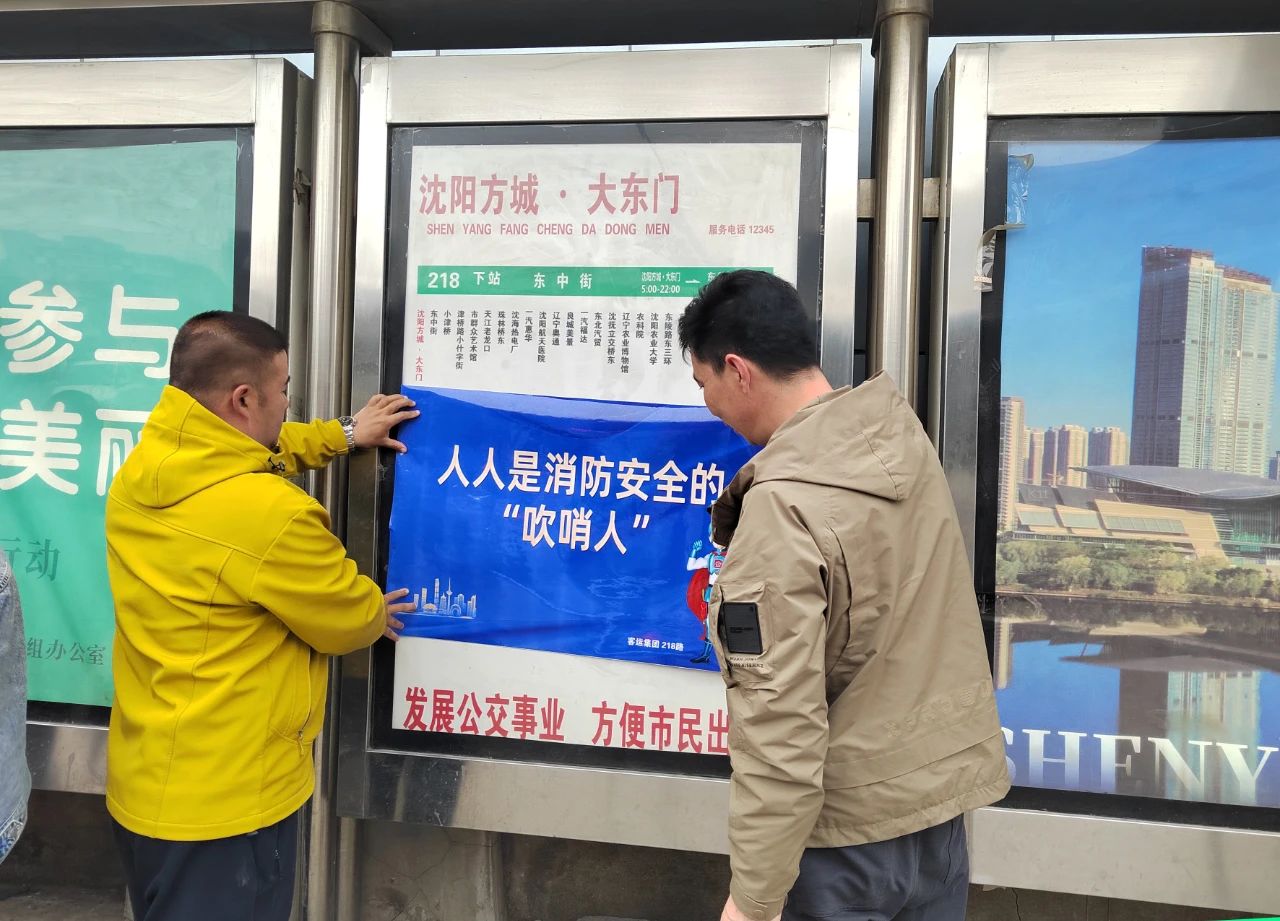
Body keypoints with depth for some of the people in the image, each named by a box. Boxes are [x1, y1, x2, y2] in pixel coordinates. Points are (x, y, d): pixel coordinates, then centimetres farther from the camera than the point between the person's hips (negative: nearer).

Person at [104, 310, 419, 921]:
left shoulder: (141, 470, -4)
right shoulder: (269, 514, -31)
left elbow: (244, 454, 18)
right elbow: (350, 620, -14)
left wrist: (341, 435, 18)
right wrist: (378, 613, 8)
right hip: (224, 799, -8)